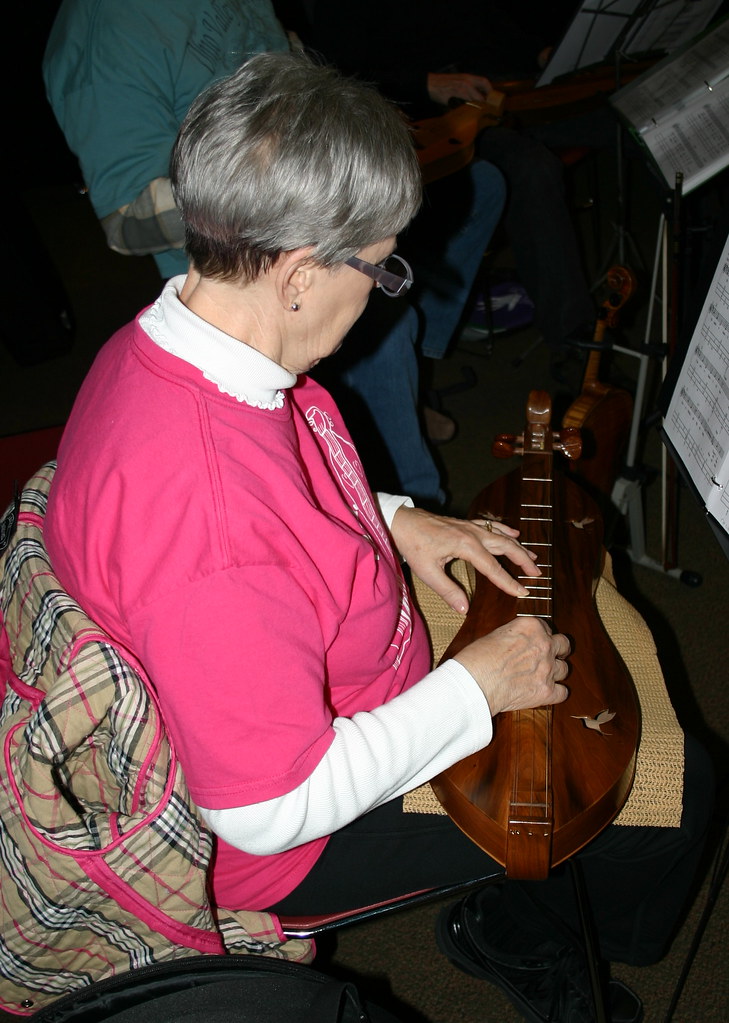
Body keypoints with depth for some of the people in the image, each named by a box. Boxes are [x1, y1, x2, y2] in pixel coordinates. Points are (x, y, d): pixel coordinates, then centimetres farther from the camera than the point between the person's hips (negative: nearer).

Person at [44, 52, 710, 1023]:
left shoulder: (160, 341, -12)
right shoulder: (208, 522, -42)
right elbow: (268, 812, -31)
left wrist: (390, 520, -3)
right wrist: (476, 687, -22)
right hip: (289, 834, -8)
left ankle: (520, 917, 36)